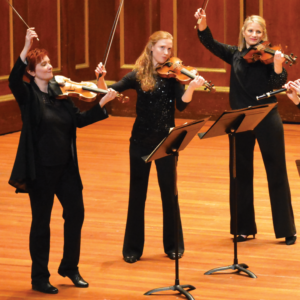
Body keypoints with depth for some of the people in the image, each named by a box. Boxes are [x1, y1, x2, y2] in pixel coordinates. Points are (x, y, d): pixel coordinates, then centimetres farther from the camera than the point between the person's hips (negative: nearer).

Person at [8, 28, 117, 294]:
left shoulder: (59, 93, 8)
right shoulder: (28, 95, -8)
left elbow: (80, 120, 6)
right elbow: (13, 80, -28)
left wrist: (102, 103, -4)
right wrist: (26, 50, -39)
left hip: (66, 167, 5)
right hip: (41, 169, -5)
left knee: (76, 214, 8)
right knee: (41, 221, 3)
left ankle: (70, 267, 27)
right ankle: (39, 278, 15)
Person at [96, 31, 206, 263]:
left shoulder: (173, 74, -2)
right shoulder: (138, 76, -1)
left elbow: (181, 105, -13)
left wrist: (192, 87, -31)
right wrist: (101, 78, -24)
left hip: (165, 140, 0)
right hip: (141, 140, 0)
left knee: (169, 192, 6)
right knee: (137, 193, 6)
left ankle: (173, 245, 20)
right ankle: (133, 248, 16)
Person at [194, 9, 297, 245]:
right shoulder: (235, 54, 6)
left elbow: (278, 83, -16)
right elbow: (210, 43, -1)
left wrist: (277, 65, -35)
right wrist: (202, 24, -18)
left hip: (267, 120, -4)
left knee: (277, 173, 2)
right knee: (241, 173, 9)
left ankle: (287, 230, 8)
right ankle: (244, 228, 19)